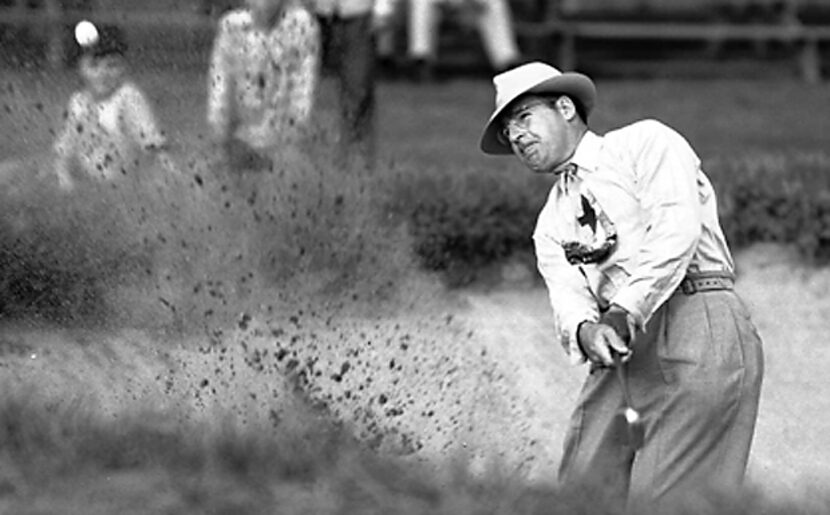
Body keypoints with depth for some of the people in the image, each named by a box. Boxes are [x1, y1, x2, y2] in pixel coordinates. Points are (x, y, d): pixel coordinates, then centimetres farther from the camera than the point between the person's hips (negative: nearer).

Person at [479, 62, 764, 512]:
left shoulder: (645, 143, 10)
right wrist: (585, 331, -18)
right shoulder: (551, 226, 26)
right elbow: (567, 297, 7)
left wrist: (625, 312, -18)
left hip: (697, 325, -6)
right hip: (622, 356, 6)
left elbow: (676, 230, -7)